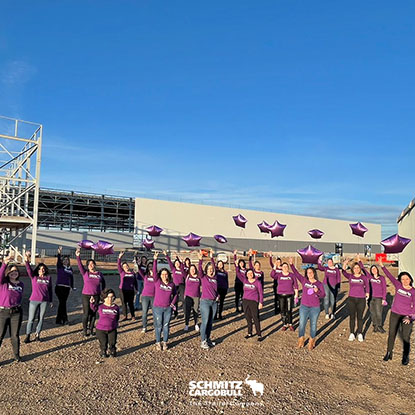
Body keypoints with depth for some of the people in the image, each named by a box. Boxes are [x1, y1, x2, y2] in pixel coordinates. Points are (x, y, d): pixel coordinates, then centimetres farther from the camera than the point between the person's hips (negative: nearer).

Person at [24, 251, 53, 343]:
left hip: (44, 301, 2)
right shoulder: (33, 277, 2)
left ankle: (37, 335, 20)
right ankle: (28, 335, 11)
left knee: (41, 318, 8)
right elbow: (29, 269, -15)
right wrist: (27, 261, -33)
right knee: (31, 319, 2)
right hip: (34, 300, -2)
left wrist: (50, 301, 12)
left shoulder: (48, 278, 5)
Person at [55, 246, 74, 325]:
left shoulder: (70, 269, 13)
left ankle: (59, 319, 18)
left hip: (67, 288, 5)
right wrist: (59, 254, -39)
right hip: (59, 287, -5)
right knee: (62, 302, -9)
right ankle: (64, 319, -4)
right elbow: (58, 261, -21)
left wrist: (72, 287, 20)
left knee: (62, 303, 9)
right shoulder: (60, 266, -1)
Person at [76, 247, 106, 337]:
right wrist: (78, 256, -28)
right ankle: (85, 330, 13)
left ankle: (91, 329, 22)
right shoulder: (85, 273, -1)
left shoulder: (99, 274, 5)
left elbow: (103, 282, 19)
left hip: (96, 296, 2)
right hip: (86, 295, -2)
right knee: (86, 313, 0)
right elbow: (80, 265, -14)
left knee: (93, 313, 8)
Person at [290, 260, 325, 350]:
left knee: (313, 324, 8)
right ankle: (301, 341, 17)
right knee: (302, 324, 3)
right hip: (304, 307, 1)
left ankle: (312, 342, 22)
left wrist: (317, 291, -21)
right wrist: (291, 265, -17)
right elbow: (296, 273, -5)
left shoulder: (319, 284, -1)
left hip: (315, 308, -1)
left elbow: (323, 295, -2)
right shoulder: (304, 280, 2)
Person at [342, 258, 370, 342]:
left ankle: (360, 334, 18)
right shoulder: (350, 276, 2)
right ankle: (352, 334, 14)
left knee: (360, 317, 7)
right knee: (352, 317, 6)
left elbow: (367, 286, 9)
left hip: (361, 299, 0)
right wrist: (345, 263, -24)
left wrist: (367, 294, 5)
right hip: (351, 299, 0)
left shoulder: (364, 277, 2)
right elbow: (344, 272, -12)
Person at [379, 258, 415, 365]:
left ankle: (405, 357, 17)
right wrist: (382, 266, -13)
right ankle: (389, 353, 23)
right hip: (395, 314, 2)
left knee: (406, 337, 2)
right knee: (391, 334, 9)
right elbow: (390, 276, -6)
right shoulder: (398, 285, -1)